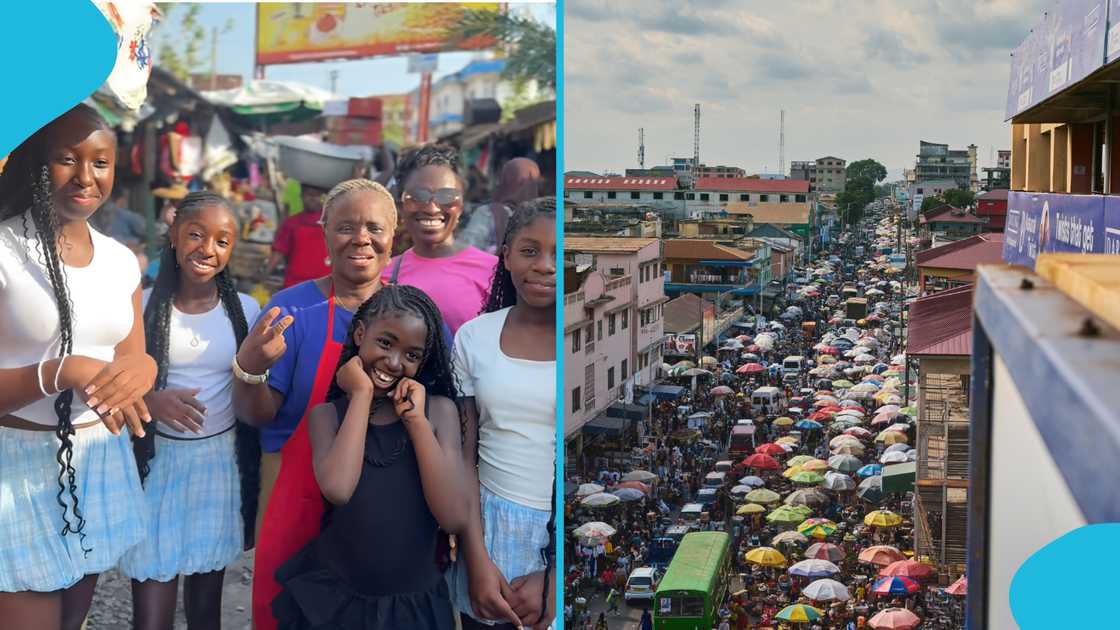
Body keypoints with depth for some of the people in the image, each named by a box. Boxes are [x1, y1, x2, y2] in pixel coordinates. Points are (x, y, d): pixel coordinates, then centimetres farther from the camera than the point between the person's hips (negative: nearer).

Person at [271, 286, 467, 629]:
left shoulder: (439, 410, -3)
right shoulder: (326, 414, -3)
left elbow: (455, 519, -15)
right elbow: (337, 490, -24)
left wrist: (417, 420, -15)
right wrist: (362, 394, -14)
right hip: (331, 597, 0)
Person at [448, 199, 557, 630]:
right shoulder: (474, 337, 0)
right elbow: (464, 456, 2)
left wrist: (554, 579, -9)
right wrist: (477, 559, -7)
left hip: (561, 532, -2)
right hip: (488, 528, 2)